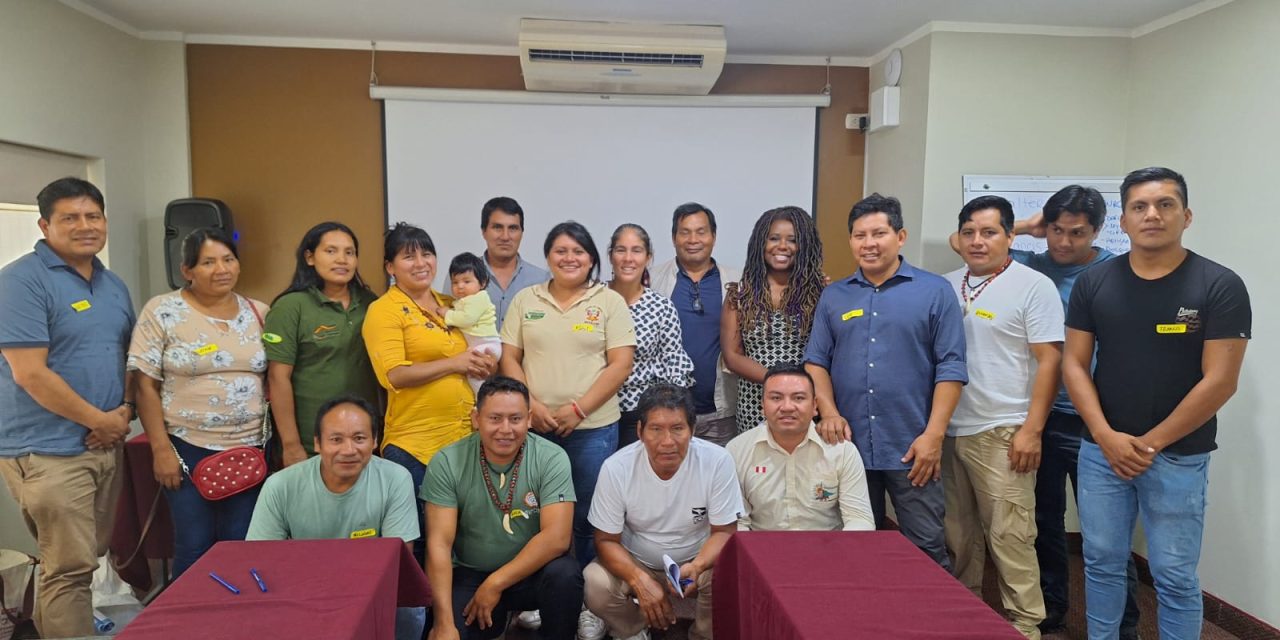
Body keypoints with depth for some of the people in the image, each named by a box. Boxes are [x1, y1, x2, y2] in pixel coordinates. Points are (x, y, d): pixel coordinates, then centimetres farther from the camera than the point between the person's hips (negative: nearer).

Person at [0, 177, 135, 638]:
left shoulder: (114, 285, 11)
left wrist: (125, 410, -1)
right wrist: (100, 419, -14)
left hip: (105, 445, 8)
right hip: (48, 450, -7)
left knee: (85, 557, 18)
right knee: (70, 566, -3)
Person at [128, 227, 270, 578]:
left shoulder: (258, 313, 6)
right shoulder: (162, 311, -4)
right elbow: (146, 385, -5)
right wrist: (161, 449, -9)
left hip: (249, 449, 3)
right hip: (188, 449, -3)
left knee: (241, 548, 7)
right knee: (194, 548, 3)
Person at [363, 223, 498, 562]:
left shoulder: (451, 306, 13)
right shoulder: (384, 310, -5)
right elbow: (394, 375, -17)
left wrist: (483, 364, 5)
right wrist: (454, 363, -16)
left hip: (465, 438, 6)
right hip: (413, 444, -6)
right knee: (417, 541, 5)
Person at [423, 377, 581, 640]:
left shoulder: (551, 459, -14)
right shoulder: (447, 463, -11)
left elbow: (556, 537, -20)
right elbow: (439, 543, -14)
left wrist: (495, 584, -20)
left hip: (532, 570, -1)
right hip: (469, 574, 1)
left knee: (564, 574, -31)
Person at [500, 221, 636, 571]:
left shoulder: (610, 301, 1)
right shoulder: (525, 300, 8)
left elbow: (621, 364, -5)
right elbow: (509, 359, 6)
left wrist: (578, 409, -13)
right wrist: (532, 406, -9)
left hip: (593, 427, -2)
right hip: (535, 426, 2)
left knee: (588, 516, 5)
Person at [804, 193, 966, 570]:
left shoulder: (935, 291, 1)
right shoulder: (834, 296, 11)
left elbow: (951, 367, -4)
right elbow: (816, 361, 9)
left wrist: (933, 434, -10)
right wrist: (829, 413, -7)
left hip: (912, 449, -3)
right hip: (848, 446, 3)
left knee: (927, 550, 2)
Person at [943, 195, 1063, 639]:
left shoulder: (1034, 286, -4)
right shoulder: (946, 287, 11)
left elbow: (1049, 361, -8)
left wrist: (1032, 429, -14)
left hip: (1002, 434, -5)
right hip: (949, 430, 5)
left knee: (1008, 537, -1)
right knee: (958, 534, 15)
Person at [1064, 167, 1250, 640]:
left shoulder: (1219, 286, -7)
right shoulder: (1093, 283, 1)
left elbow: (1219, 381, -11)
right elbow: (1074, 364, 1)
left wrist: (1150, 443, -11)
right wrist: (1106, 436, -10)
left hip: (1178, 456, -2)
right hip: (1101, 450, 3)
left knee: (1175, 577, 7)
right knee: (1102, 563, 13)